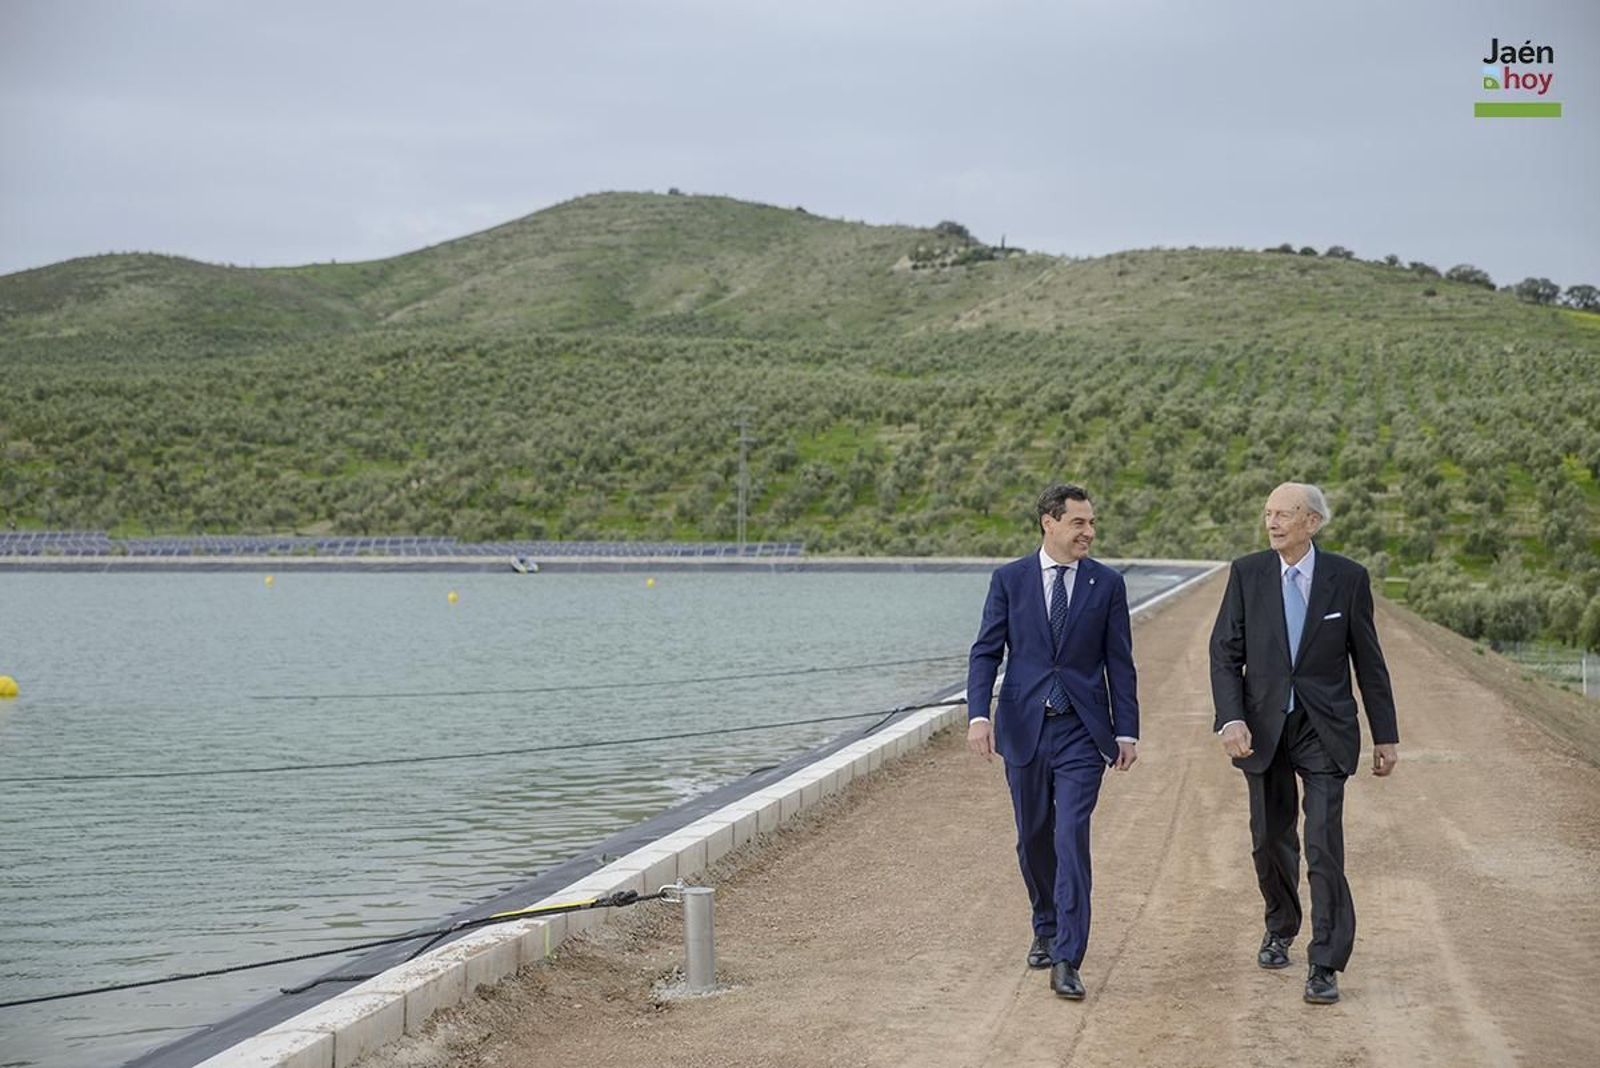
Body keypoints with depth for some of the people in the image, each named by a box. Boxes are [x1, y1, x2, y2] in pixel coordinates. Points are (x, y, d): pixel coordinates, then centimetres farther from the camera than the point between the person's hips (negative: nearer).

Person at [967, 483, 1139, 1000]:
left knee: (1072, 838, -11)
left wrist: (1127, 731, 1)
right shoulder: (1009, 579, 2)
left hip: (1082, 731, -1)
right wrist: (979, 714, -12)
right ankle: (1046, 928, 35)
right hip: (1024, 727, 1)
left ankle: (1067, 961, -11)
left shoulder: (1107, 584, 3)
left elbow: (1119, 663, 5)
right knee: (1033, 838, 13)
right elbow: (986, 651, 1)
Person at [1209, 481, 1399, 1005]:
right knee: (1271, 840, 14)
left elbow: (1368, 660, 2)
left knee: (1324, 848, -10)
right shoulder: (1247, 573, -1)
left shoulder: (1347, 578, -4)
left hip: (1325, 730, -2)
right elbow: (1225, 652, -2)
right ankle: (1280, 929, 39)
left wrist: (1385, 735, 4)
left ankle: (1325, 966, -3)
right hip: (1263, 727, 2)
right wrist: (1231, 720, -15)